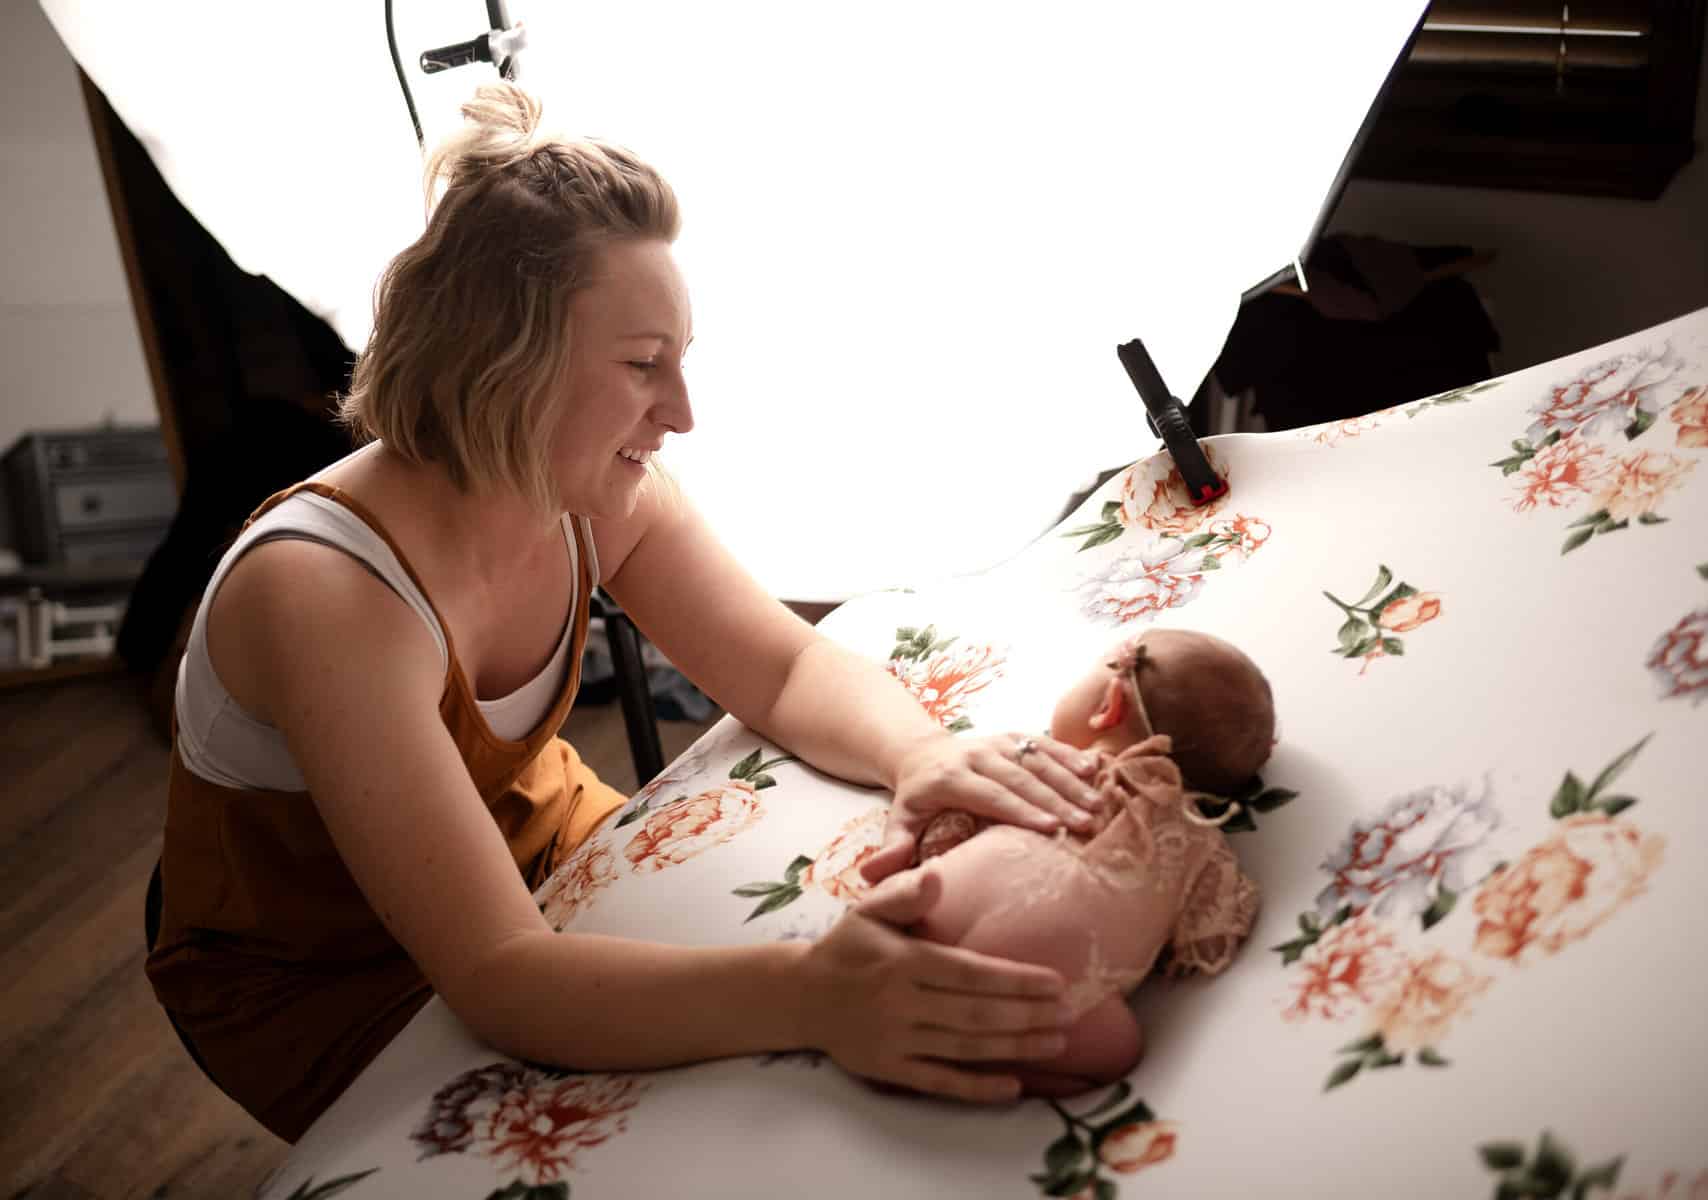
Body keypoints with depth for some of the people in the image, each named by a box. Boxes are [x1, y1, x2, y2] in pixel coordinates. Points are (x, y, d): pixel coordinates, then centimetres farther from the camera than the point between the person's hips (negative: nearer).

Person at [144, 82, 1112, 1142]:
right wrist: (807, 998, -56)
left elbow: (788, 668, -9)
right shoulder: (323, 592, -37)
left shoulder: (600, 494, -16)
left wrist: (921, 753, -33)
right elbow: (496, 976, -42)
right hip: (316, 980, -6)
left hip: (535, 843, 6)